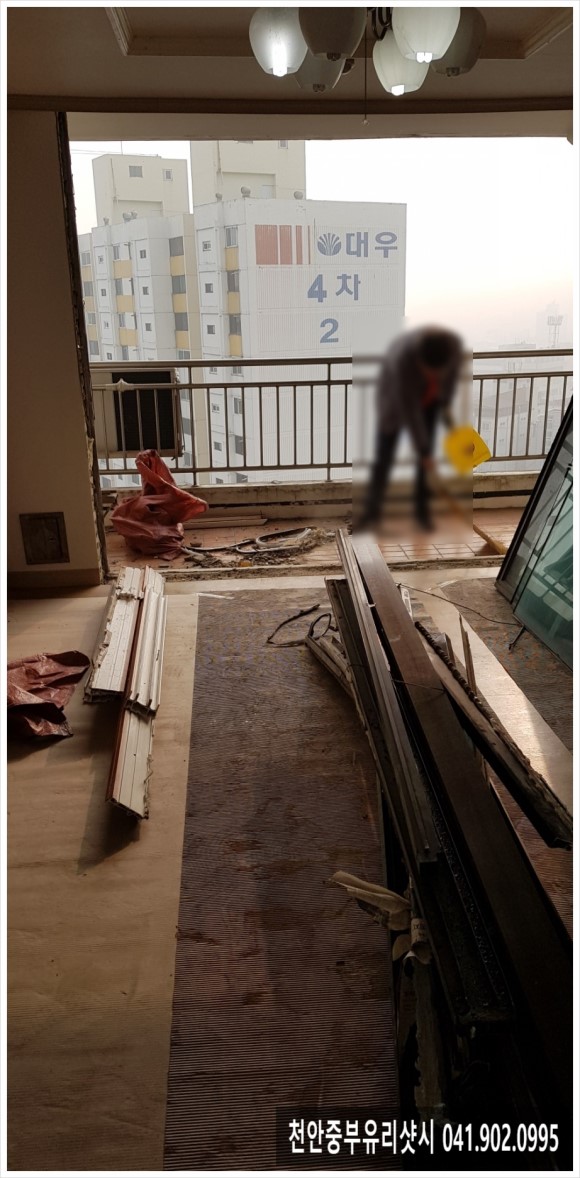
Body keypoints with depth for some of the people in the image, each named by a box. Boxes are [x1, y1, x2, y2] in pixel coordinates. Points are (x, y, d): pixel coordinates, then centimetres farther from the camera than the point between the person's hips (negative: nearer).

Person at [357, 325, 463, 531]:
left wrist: (445, 404, -3)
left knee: (427, 452, -1)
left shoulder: (453, 343, -31)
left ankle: (422, 509, 9)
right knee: (384, 454, -3)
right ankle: (371, 510, 9)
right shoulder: (402, 357, -42)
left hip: (429, 397, 4)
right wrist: (423, 450, -31)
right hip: (397, 396, -3)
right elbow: (409, 410, -35)